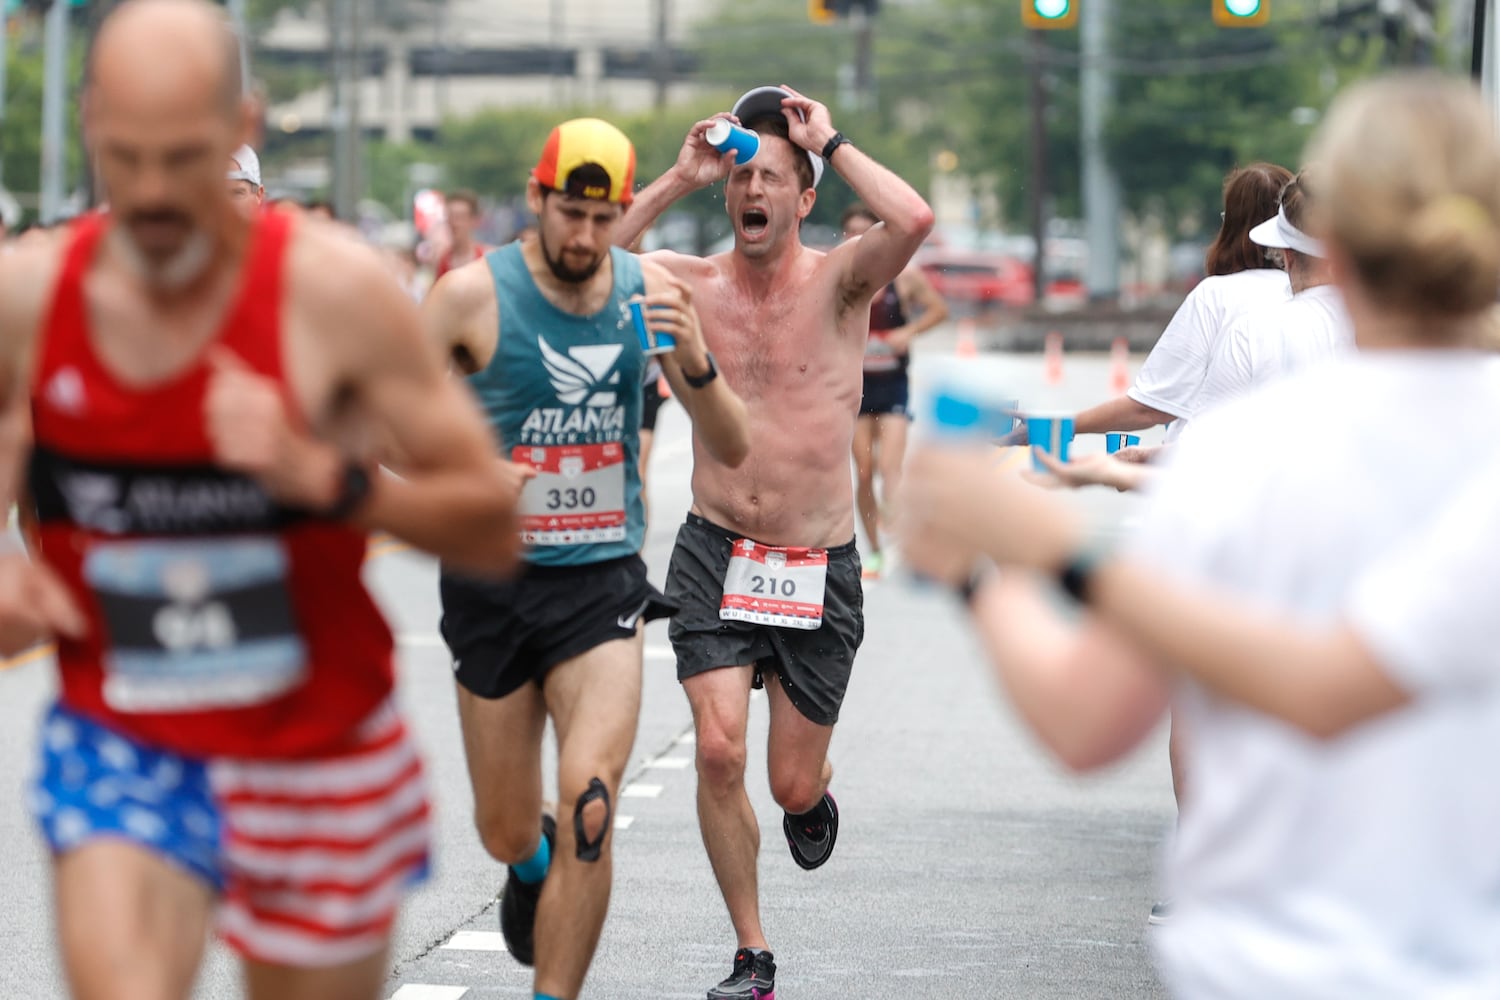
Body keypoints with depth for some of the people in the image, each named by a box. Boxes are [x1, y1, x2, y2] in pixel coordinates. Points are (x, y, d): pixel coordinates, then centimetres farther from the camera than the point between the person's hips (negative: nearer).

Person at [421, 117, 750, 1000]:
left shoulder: (650, 292, -1)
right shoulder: (474, 295, -9)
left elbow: (732, 450, 1)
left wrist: (696, 362, -18)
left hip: (603, 581, 1)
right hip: (495, 585, -1)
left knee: (588, 810, -19)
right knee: (506, 833, 11)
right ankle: (533, 865, 50)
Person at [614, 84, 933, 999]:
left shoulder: (839, 280, -6)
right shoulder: (693, 283, 1)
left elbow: (915, 220, -26)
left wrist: (831, 142, -15)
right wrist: (677, 180, -12)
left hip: (820, 568, -1)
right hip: (715, 555, 1)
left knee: (792, 785, 5)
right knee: (719, 751, -14)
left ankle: (814, 791, 45)